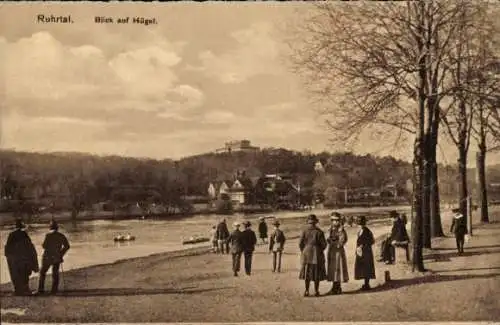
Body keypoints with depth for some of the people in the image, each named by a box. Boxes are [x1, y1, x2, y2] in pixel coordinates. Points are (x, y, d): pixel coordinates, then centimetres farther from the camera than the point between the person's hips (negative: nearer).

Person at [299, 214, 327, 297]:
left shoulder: (304, 231, -5)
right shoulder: (319, 232, -8)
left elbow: (300, 243, -5)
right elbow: (324, 244, -6)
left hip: (307, 254, 1)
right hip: (317, 255, -1)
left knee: (307, 272, 8)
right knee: (317, 273, 7)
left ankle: (307, 291, 7)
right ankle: (316, 291, 9)